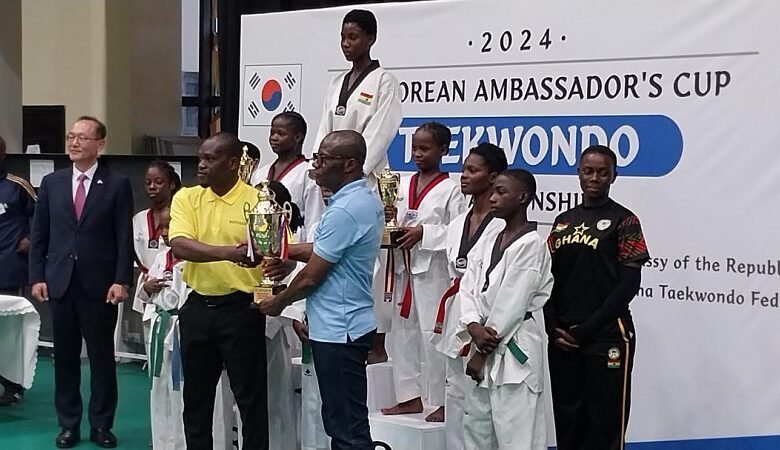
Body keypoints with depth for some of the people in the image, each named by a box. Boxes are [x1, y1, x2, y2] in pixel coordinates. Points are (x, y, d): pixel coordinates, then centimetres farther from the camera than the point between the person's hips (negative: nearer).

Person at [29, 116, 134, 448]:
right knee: (65, 357, 8)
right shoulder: (52, 182, 9)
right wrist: (37, 277, 1)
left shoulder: (117, 184, 0)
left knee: (102, 356, 5)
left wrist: (121, 280, -11)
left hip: (99, 283, -3)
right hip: (60, 282, 3)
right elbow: (39, 235, 9)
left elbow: (124, 238, -3)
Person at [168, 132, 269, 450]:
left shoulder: (258, 201, -7)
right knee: (196, 394, 15)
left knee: (250, 396, 3)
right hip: (197, 307, 4)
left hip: (241, 308, -4)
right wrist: (229, 251, -30)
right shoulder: (186, 198, 1)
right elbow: (180, 246, -15)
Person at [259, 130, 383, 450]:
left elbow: (311, 277, -15)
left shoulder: (344, 210, -21)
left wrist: (278, 303, 2)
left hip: (338, 330, -10)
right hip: (345, 325, 10)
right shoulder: (365, 199, 10)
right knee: (341, 420, 17)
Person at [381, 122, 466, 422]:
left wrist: (424, 233, -17)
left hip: (433, 271, -6)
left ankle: (441, 401, 4)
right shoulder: (403, 186, 11)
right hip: (404, 267, 7)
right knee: (403, 331, 11)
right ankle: (410, 396, 21)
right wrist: (390, 219, -5)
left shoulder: (450, 190, -6)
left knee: (433, 333, -5)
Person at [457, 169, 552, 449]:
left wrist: (483, 352, -12)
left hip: (513, 350, -8)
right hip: (485, 345, 9)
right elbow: (468, 287, 6)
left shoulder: (530, 243, -12)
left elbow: (511, 303, -15)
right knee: (476, 427, 16)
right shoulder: (489, 243, 13)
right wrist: (474, 327, -13)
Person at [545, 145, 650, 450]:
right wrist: (553, 329, -2)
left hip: (607, 336, -5)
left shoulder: (624, 221, -2)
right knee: (567, 420, 10)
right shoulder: (563, 221, 13)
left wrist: (586, 330, -12)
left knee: (605, 424, -2)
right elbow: (549, 279, 12)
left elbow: (629, 283, -8)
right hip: (562, 338, 5)